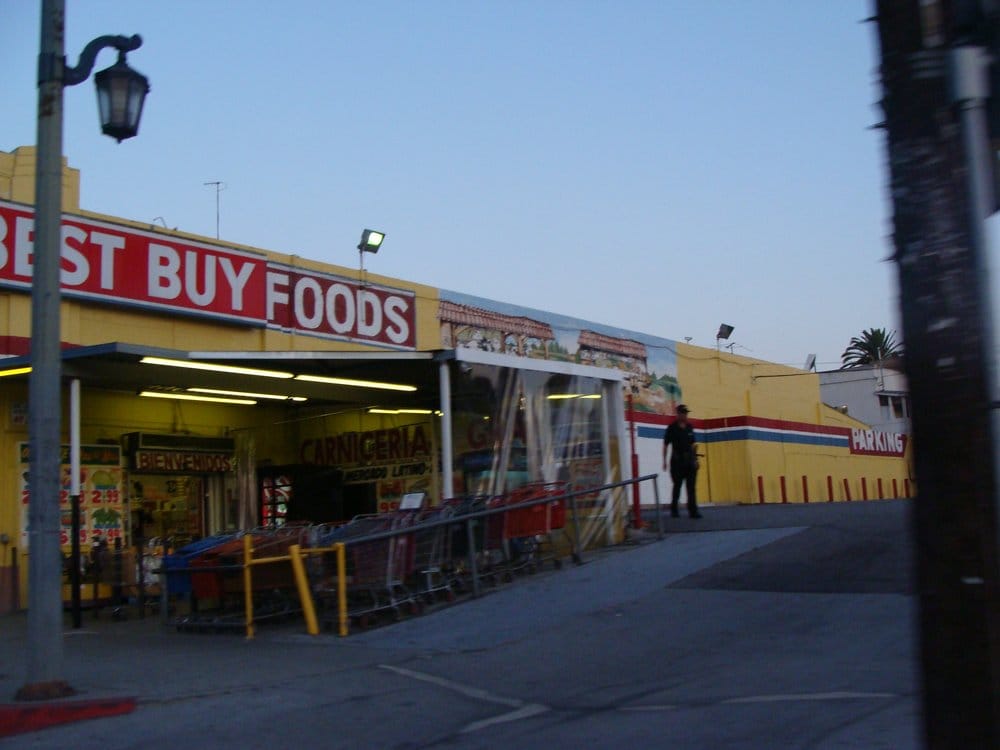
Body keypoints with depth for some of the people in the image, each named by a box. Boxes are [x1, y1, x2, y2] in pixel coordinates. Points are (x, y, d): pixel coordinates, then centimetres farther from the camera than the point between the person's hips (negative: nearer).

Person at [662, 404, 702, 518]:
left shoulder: (689, 427, 9)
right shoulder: (672, 428, -4)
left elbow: (692, 444, 15)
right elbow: (666, 445, -3)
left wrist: (695, 459, 10)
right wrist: (664, 461, -7)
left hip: (689, 460, 4)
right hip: (677, 460, -4)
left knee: (691, 487, -1)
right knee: (677, 486, 5)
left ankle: (693, 511, -2)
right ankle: (674, 510, 19)